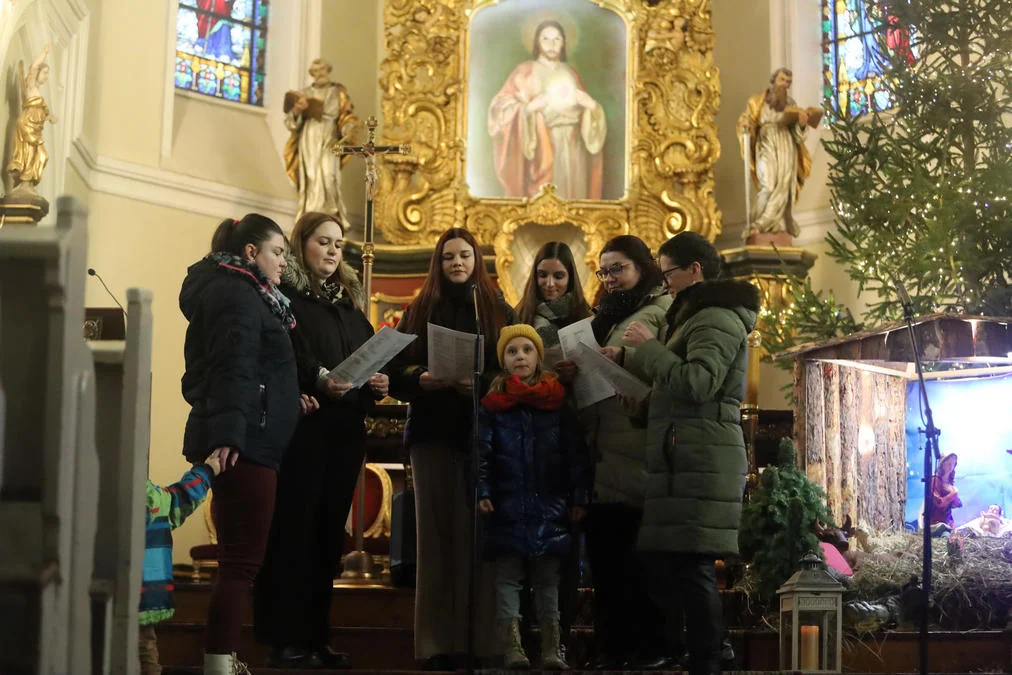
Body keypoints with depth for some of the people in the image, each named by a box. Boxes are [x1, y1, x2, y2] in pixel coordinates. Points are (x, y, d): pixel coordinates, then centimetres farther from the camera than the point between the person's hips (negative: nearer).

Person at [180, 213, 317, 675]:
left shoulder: (239, 291, 23)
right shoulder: (237, 294, -9)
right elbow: (233, 369, -21)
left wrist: (288, 401, 20)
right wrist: (227, 435, -30)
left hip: (246, 442, 11)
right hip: (244, 444, -11)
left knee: (237, 558, 14)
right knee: (243, 559, -10)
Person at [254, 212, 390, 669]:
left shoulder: (349, 299, 20)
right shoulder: (284, 293, -1)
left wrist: (379, 382, 0)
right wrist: (316, 380, -27)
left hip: (346, 431, 7)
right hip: (302, 427, -6)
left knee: (329, 532, 9)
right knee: (294, 529, -5)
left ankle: (316, 636, 16)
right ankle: (284, 640, 0)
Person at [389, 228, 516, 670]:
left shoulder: (500, 312, 11)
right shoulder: (419, 311, 12)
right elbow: (396, 372, 5)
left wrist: (482, 383, -14)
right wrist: (422, 379, -15)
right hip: (433, 431, 0)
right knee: (438, 532, -2)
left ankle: (482, 640, 2)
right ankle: (437, 641, 1)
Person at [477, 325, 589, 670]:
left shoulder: (558, 403, 4)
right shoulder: (492, 404, 3)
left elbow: (575, 454, 3)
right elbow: (482, 452, -1)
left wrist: (579, 497, -3)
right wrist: (482, 492, -11)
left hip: (549, 506, 1)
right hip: (508, 507, -1)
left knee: (548, 577, 7)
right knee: (508, 576, 1)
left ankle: (551, 649, 12)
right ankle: (511, 648, 4)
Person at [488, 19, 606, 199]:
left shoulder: (570, 73, 13)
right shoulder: (524, 71, 0)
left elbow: (587, 107, 16)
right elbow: (500, 109, -9)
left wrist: (591, 105, -7)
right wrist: (529, 107, -24)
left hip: (572, 150, 4)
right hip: (541, 148, -4)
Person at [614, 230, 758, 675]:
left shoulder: (717, 318, -9)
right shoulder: (698, 315, 25)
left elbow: (697, 383, -21)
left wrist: (649, 345, -12)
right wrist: (628, 359, 19)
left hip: (701, 461, -10)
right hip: (683, 459, 10)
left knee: (690, 567, -12)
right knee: (662, 562, 8)